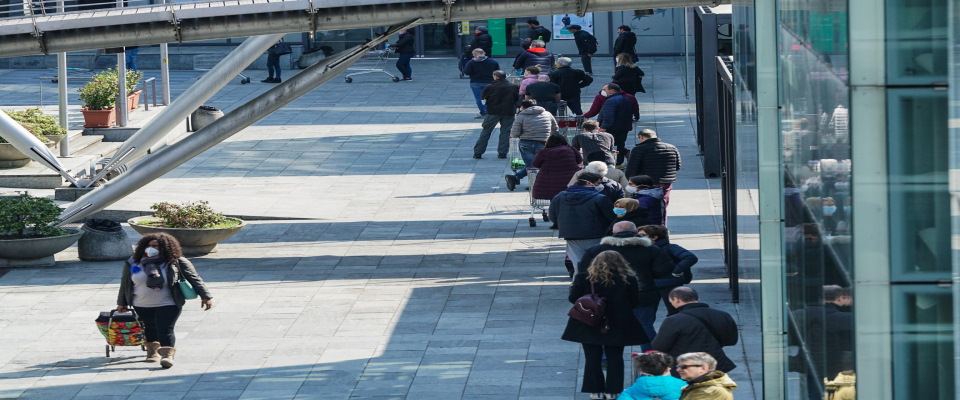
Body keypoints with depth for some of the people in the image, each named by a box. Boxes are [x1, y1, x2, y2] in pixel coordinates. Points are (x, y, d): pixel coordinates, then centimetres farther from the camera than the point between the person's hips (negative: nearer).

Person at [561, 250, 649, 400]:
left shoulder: (583, 278, -8)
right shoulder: (629, 280, -6)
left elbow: (573, 298, -5)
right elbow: (634, 303, 0)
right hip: (617, 326, 1)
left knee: (593, 358, 8)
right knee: (615, 358, 10)